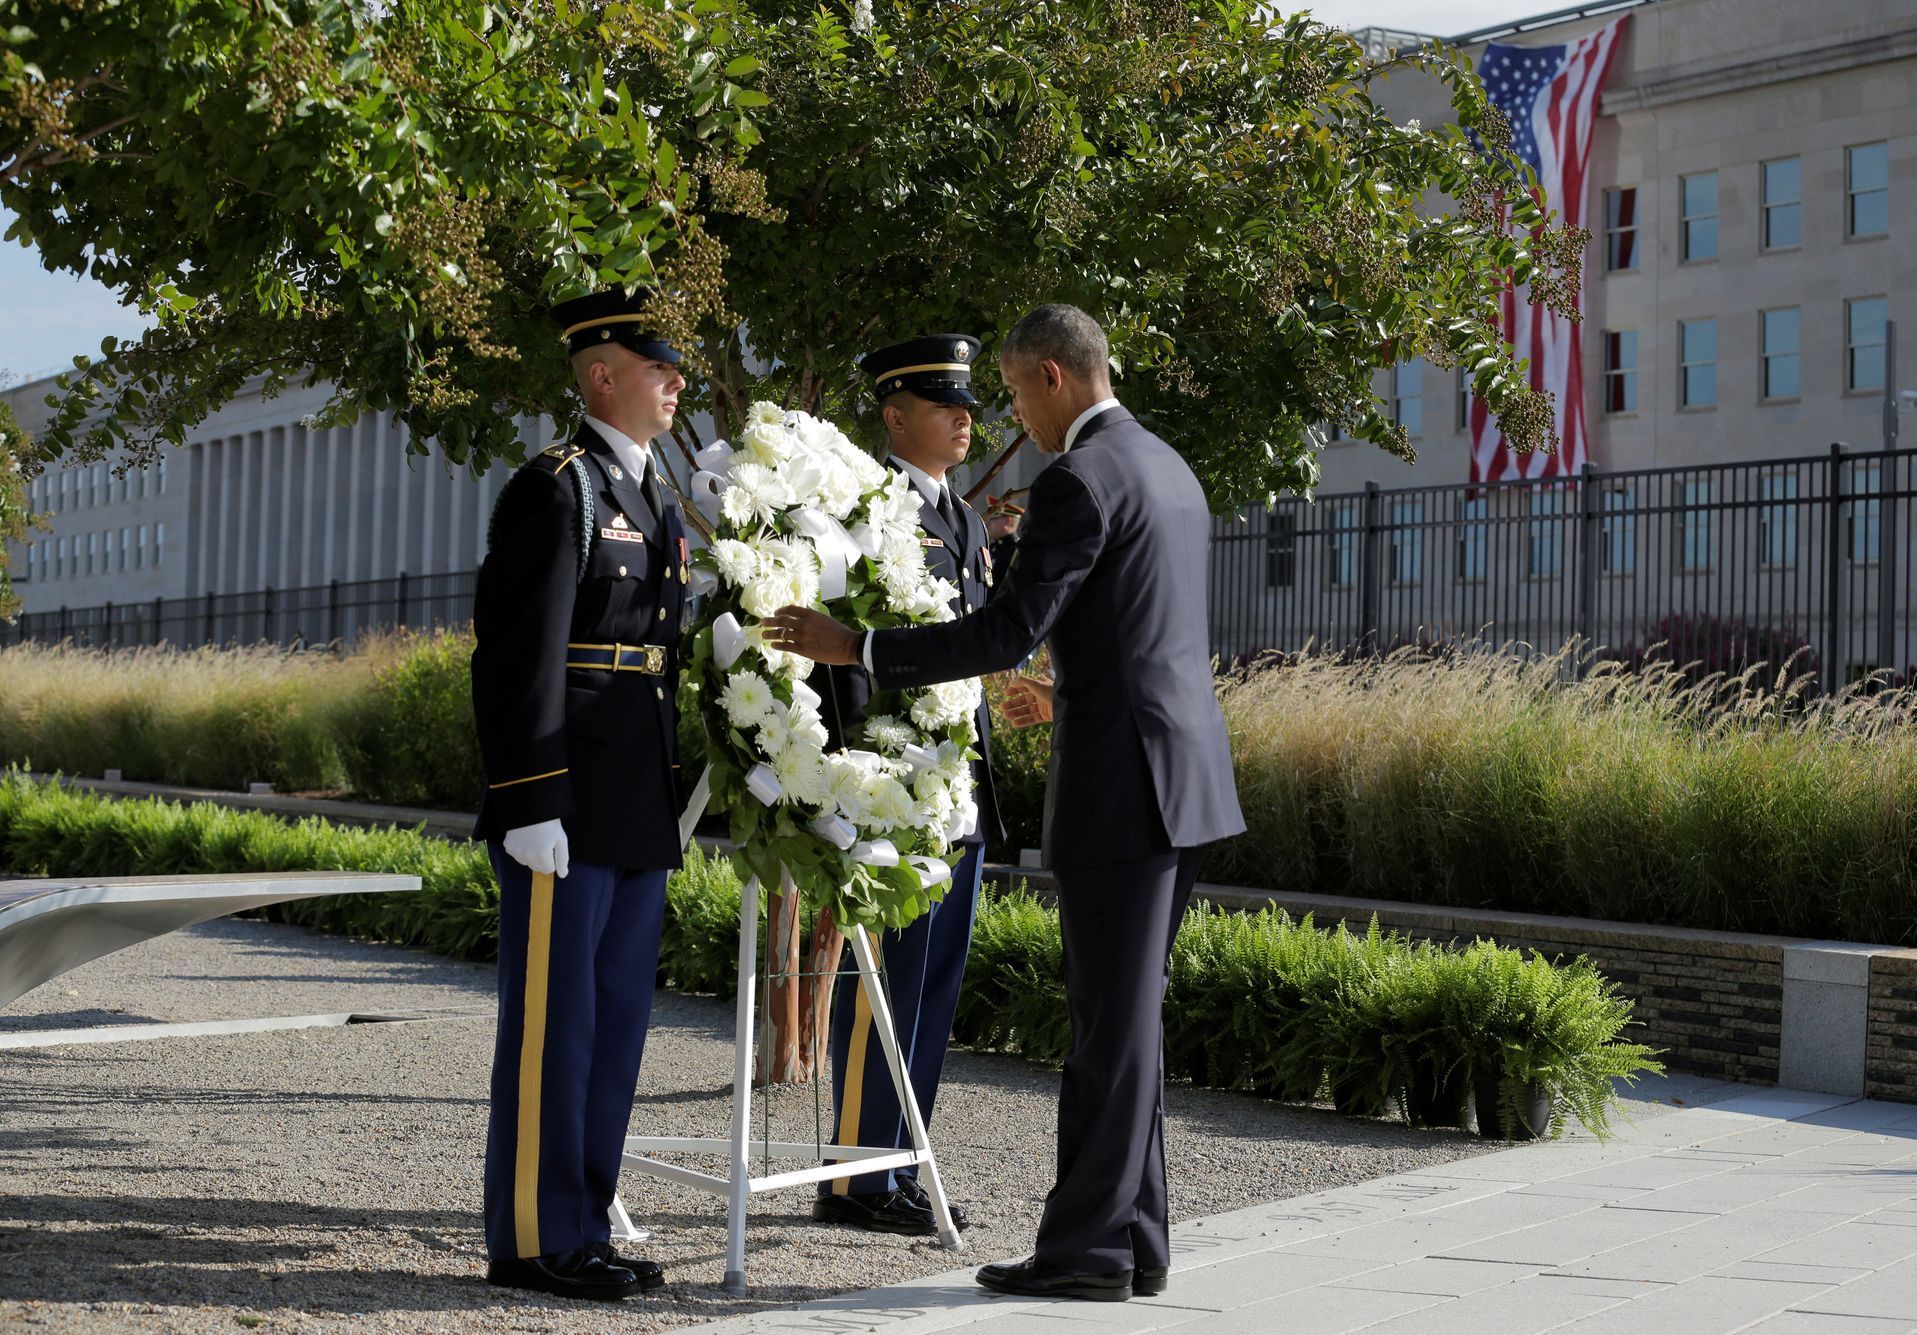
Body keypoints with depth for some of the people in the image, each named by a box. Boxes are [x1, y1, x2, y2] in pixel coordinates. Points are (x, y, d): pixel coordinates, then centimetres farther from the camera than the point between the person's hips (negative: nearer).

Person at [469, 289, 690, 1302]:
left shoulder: (657, 498, 19)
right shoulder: (555, 488, -9)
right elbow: (522, 658, -15)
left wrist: (677, 798, 19)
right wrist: (530, 803, -20)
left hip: (639, 813, 9)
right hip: (569, 810, -9)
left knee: (617, 1019, 12)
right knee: (552, 1020, -2)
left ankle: (582, 1227, 21)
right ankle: (534, 1239, 6)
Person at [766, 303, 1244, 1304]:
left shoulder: (1079, 480, -13)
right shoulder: (1168, 469, 18)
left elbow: (1009, 629, -19)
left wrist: (856, 649, -13)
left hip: (1122, 781, -10)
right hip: (1183, 773, 10)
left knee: (1112, 1021, -4)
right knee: (1124, 1016, 14)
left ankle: (1087, 1247, 3)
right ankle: (1133, 1237, 19)